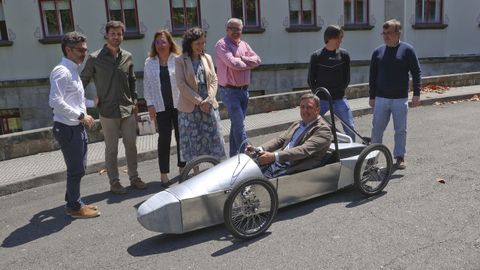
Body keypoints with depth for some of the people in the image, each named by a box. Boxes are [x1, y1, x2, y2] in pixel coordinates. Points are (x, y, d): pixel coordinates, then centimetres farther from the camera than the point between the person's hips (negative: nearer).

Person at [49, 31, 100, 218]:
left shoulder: (73, 71, 15)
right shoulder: (62, 71, -16)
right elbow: (55, 101, -25)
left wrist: (93, 102, 18)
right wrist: (81, 116, -22)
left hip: (77, 127, 9)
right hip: (68, 128, -9)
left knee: (78, 168, 18)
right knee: (76, 169, 1)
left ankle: (73, 201, 33)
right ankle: (74, 207, 17)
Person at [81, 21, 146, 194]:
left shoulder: (127, 57, 6)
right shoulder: (95, 58, -5)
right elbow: (83, 81, 1)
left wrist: (134, 101, 12)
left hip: (128, 110, 4)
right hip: (108, 112, -3)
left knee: (131, 145, 10)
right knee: (111, 149, 5)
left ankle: (134, 177, 24)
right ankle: (114, 182, 17)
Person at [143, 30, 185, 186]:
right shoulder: (149, 62, 5)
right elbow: (147, 85, 6)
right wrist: (150, 104, -1)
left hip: (179, 104, -1)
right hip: (161, 107, 1)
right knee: (164, 139, 3)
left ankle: (182, 168, 25)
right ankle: (164, 173, 12)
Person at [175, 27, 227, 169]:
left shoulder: (207, 58, 10)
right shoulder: (180, 60, -2)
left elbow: (214, 80, 7)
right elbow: (181, 84, -9)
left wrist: (209, 100, -9)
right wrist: (199, 101, -13)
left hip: (209, 106, 4)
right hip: (190, 108, -3)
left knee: (215, 137, 5)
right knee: (192, 141, 1)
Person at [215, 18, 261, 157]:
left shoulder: (244, 45, 14)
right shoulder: (222, 45, -8)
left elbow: (257, 60, 3)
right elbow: (233, 63, -21)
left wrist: (241, 59, -12)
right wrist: (249, 64, -4)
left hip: (244, 90, 7)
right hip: (230, 91, -7)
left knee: (236, 125, 13)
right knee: (239, 125, -11)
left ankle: (234, 156, 23)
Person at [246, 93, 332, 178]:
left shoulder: (323, 129, -6)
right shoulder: (297, 124, 21)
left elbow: (304, 150, -20)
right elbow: (280, 140, 16)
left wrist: (274, 156, -30)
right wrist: (259, 149, -3)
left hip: (292, 169, -7)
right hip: (276, 164, 7)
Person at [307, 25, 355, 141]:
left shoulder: (344, 55, 4)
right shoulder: (316, 56, -3)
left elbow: (346, 78, 10)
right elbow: (311, 79, 3)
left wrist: (339, 91, 4)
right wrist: (319, 94, 1)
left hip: (339, 99, 2)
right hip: (321, 100, -1)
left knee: (350, 129, -1)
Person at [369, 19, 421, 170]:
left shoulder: (407, 50, -2)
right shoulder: (378, 52, 6)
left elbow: (416, 72, -1)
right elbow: (372, 76, 10)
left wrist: (416, 94, -7)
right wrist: (372, 97, 8)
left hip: (400, 99, -2)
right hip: (381, 99, 2)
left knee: (400, 130, 6)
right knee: (377, 129, 5)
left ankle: (400, 157, 18)